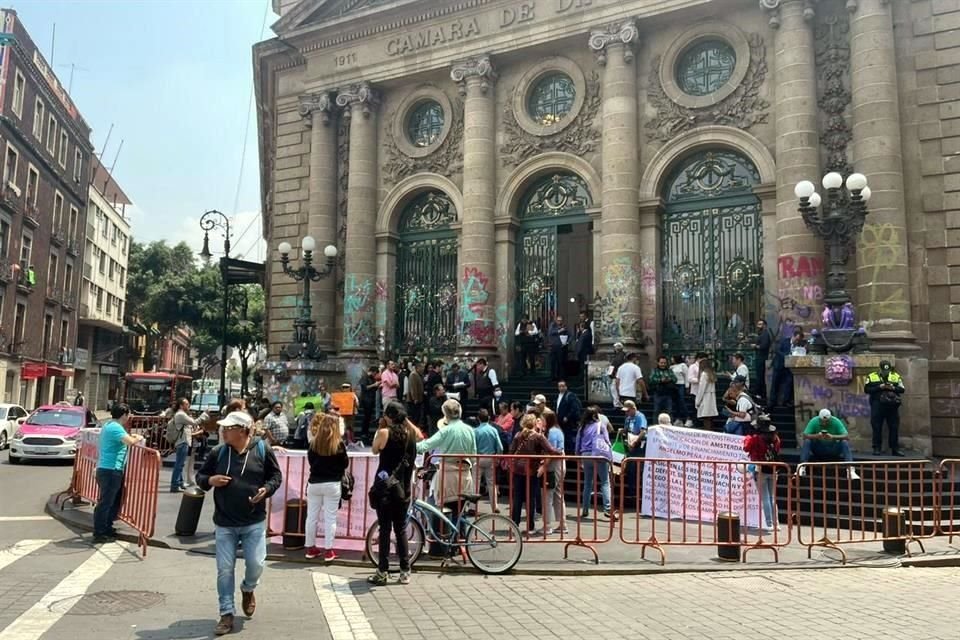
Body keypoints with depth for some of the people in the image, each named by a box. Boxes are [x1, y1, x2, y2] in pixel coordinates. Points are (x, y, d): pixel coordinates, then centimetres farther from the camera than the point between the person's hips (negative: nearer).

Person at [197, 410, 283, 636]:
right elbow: (200, 475, 9)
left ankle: (248, 590, 35)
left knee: (255, 564, 0)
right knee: (224, 569, 3)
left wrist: (267, 489, -17)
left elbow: (276, 475, 3)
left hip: (254, 522, -2)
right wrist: (210, 480, -13)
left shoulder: (262, 449, -7)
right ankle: (227, 614, 16)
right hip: (225, 524, 2)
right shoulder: (218, 452, -2)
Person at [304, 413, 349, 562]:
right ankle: (328, 551, 5)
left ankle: (311, 548, 21)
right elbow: (345, 464, -1)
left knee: (312, 516, 12)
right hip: (332, 484, -3)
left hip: (314, 483, 3)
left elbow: (310, 460, 8)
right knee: (330, 518, 4)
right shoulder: (338, 444, -9)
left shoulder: (314, 442, -3)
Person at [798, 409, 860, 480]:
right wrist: (816, 436, -41)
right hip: (817, 449, 0)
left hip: (833, 449, 0)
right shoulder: (814, 422, -16)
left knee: (845, 442, -27)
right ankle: (802, 468, -32)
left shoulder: (836, 422, -16)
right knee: (806, 442, -28)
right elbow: (805, 436, -22)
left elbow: (847, 437, -24)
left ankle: (850, 470, -32)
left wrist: (833, 437, -41)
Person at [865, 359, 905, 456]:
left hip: (892, 406, 2)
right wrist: (879, 387, -14)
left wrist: (893, 388, -14)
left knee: (894, 428, 3)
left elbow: (902, 389, 5)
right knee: (877, 428, 1)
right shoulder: (872, 376, 2)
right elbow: (867, 389, -4)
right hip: (877, 406, -2)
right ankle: (877, 448, 7)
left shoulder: (896, 376, 8)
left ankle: (895, 449, 10)